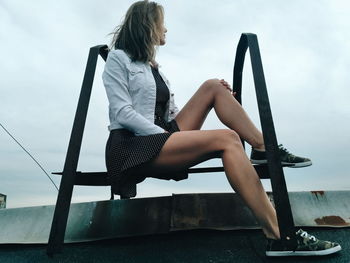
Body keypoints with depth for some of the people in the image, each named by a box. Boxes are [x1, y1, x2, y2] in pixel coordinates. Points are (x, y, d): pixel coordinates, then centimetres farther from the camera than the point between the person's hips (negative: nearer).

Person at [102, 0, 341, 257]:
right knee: (226, 139, -26)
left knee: (212, 87, -4)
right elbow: (123, 113, -11)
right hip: (132, 147, -7)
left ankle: (264, 148, -6)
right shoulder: (118, 58, 3)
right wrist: (167, 134, -16)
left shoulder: (153, 66, 24)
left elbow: (171, 115, 15)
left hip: (161, 137, 7)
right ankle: (280, 235, -26)